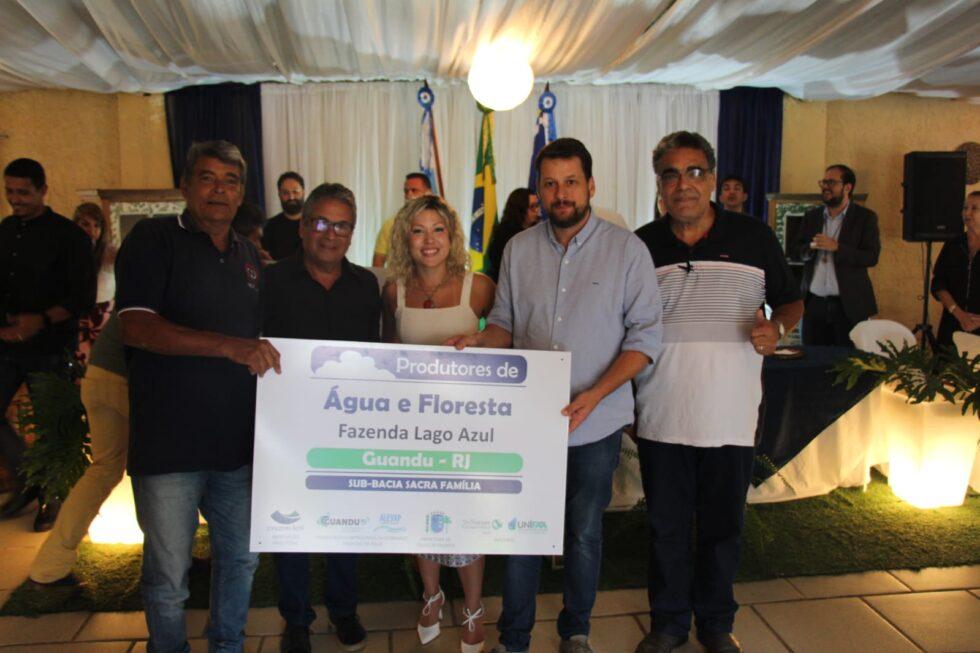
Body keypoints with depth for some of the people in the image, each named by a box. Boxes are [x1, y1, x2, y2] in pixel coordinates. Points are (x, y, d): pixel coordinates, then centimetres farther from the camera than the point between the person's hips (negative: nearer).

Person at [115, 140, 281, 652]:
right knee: (168, 578, 7)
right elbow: (135, 326, -18)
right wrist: (229, 346, -27)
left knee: (241, 557, 18)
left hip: (237, 441, 6)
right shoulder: (154, 239, -5)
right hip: (168, 443, -5)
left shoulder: (248, 256, 13)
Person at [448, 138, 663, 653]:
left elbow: (645, 334, -7)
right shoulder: (519, 249, 3)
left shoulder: (626, 249, -5)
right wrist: (480, 341, -15)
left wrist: (595, 394, -19)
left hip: (595, 421, -1)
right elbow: (505, 322, 9)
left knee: (584, 532, 14)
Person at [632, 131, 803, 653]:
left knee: (722, 527, 14)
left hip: (730, 416, 0)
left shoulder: (753, 238, -1)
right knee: (666, 527, 13)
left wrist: (777, 325, -14)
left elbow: (791, 300, 9)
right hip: (661, 418, 1)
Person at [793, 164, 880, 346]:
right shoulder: (811, 216, 12)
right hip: (814, 303, 3)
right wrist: (810, 247, -10)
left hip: (848, 305, -3)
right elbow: (796, 251, 11)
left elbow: (871, 257, -8)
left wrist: (836, 247, -19)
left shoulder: (865, 217, 0)